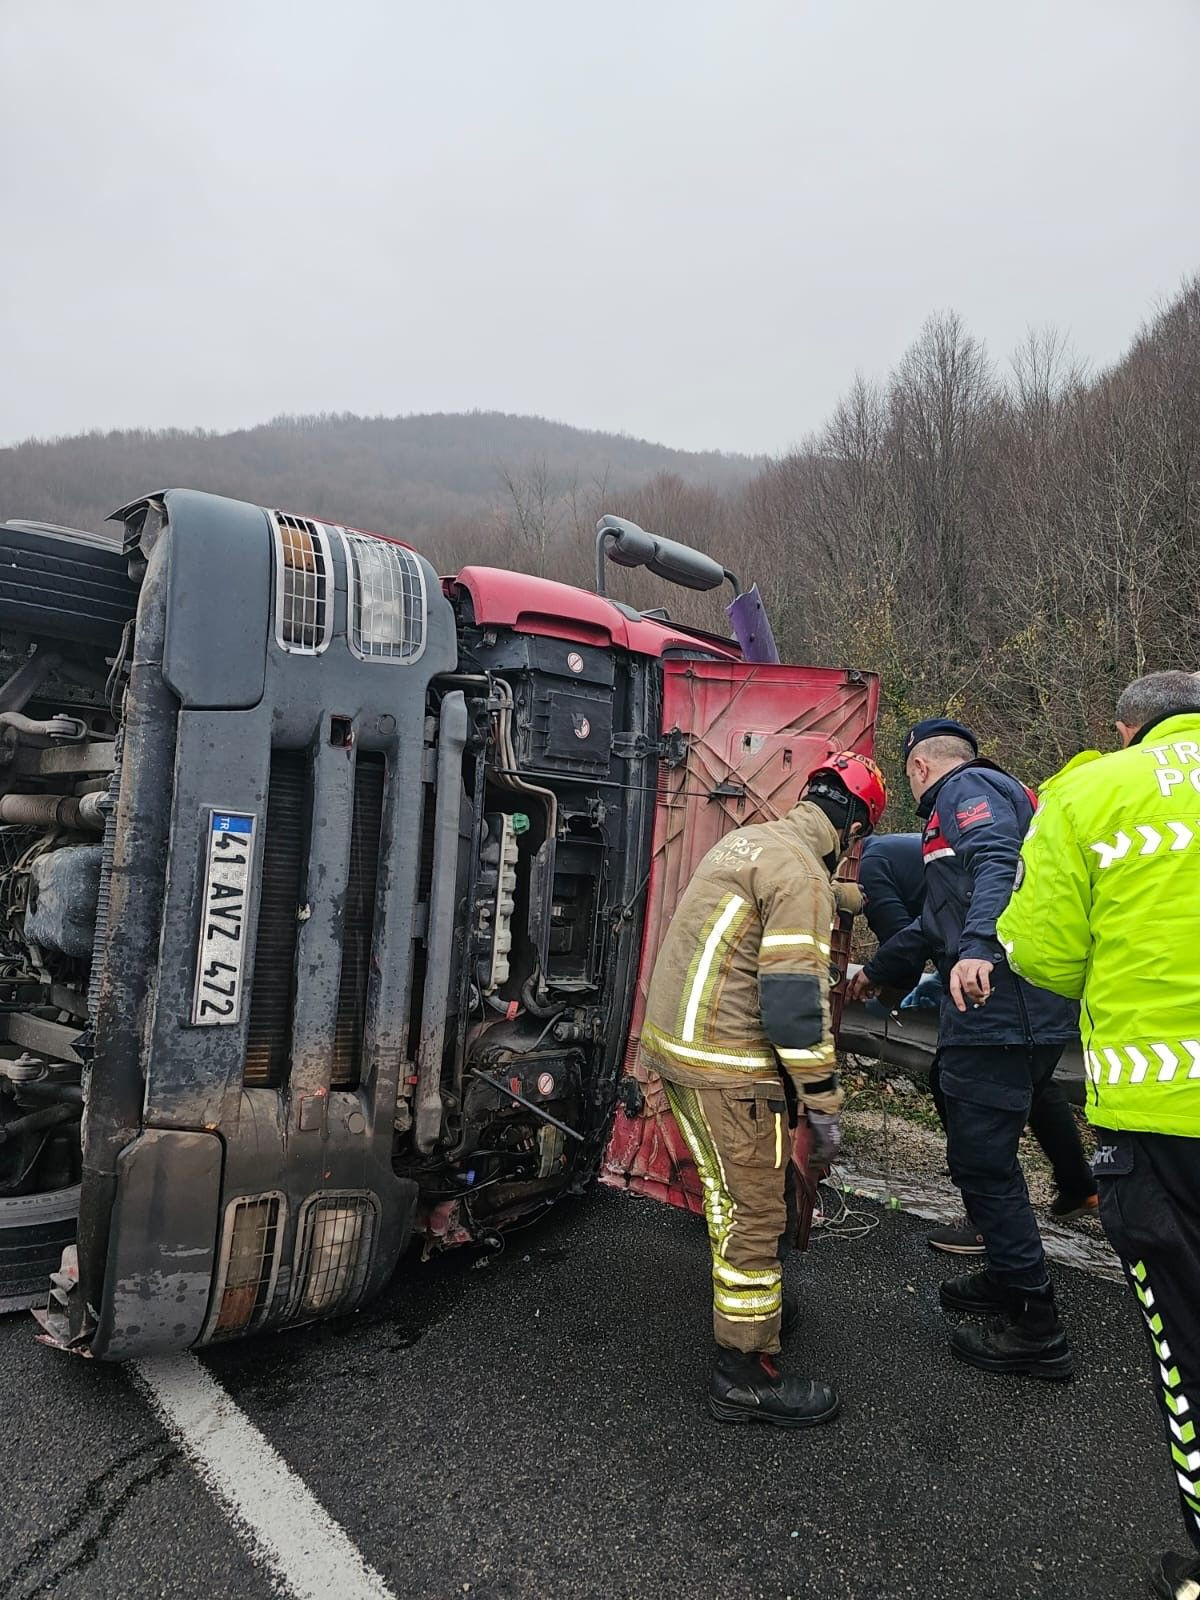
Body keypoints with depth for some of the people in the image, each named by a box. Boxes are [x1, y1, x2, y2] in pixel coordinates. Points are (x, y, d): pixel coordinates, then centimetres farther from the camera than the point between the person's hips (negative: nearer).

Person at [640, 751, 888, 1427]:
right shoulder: (801, 871, -17)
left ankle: (756, 1302, 45)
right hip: (727, 1066, -10)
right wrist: (824, 1104, -15)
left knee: (741, 1190, 26)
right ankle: (746, 1374, 17)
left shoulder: (748, 840, 13)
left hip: (677, 1040, 10)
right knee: (754, 1214, 4)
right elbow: (797, 996, -22)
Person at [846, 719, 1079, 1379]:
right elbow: (939, 921, 36)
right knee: (987, 1152, 21)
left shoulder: (966, 788, -2)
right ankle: (1009, 1280, 36)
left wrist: (978, 949, -40)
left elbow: (1001, 866, -25)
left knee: (982, 1162, -2)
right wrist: (877, 971, 43)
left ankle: (1035, 1330, 8)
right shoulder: (998, 793, 29)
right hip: (1031, 1011, 10)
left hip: (997, 1008, -10)